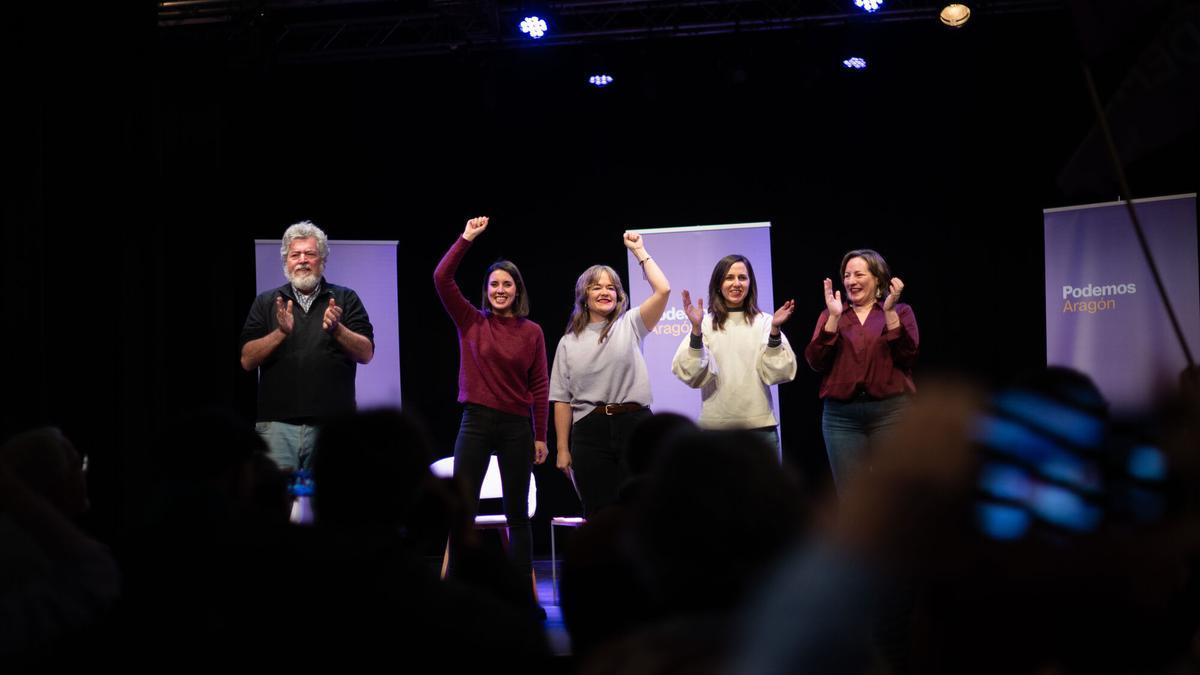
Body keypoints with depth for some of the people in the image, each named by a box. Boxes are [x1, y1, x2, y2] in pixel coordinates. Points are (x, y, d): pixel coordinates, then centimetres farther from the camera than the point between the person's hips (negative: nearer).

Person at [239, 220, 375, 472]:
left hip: (333, 423, 0)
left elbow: (366, 354, 2)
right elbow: (247, 360, 4)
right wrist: (281, 333, -11)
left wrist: (337, 330, -15)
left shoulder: (345, 299, 11)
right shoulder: (266, 302, 13)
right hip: (278, 424, 0)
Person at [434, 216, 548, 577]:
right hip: (476, 422, 0)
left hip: (516, 426, 0)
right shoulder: (471, 322, 3)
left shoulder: (532, 332, 2)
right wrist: (466, 239, -10)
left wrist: (540, 436, 2)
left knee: (517, 512, 8)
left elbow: (539, 387, 3)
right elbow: (441, 279, -8)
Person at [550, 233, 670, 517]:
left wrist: (639, 250, 2)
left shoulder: (630, 326, 8)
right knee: (597, 513, 2)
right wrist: (563, 449, 3)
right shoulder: (569, 342, 12)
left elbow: (663, 290, -6)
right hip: (590, 430, 1)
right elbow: (562, 399, 9)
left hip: (634, 424, -1)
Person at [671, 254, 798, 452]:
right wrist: (696, 329, -19)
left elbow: (776, 372, -4)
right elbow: (693, 374, -8)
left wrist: (775, 330, -16)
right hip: (716, 426, 0)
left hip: (759, 425, 1)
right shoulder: (706, 324, 2)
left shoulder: (765, 322, 4)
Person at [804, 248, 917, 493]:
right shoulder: (830, 314, 12)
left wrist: (889, 312, -13)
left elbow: (907, 356, -7)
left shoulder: (900, 312, 9)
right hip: (841, 416, 1)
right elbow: (815, 362, -1)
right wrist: (834, 317, -9)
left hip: (891, 412, -1)